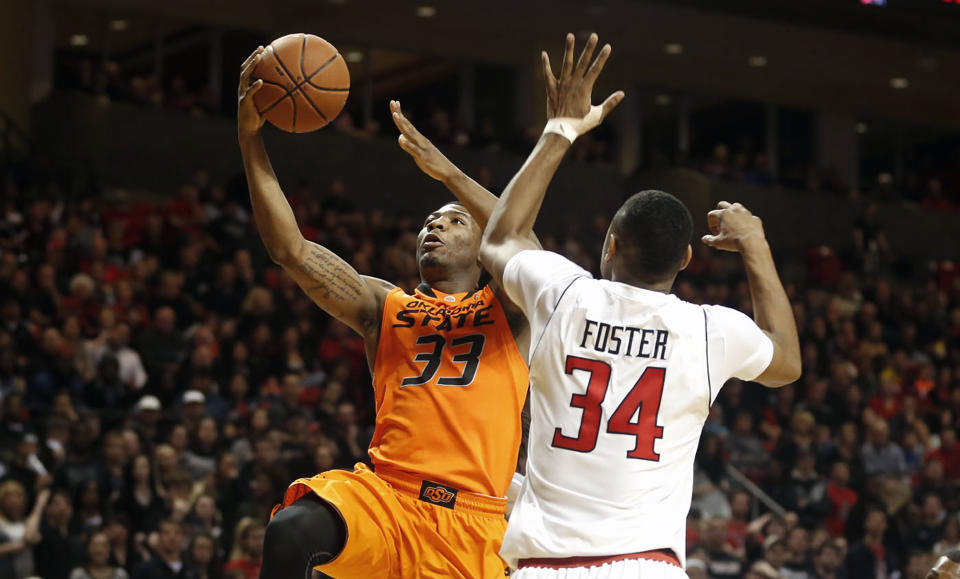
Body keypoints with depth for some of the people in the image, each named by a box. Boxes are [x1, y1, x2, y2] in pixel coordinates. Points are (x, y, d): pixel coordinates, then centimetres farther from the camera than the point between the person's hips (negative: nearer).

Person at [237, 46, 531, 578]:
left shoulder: (506, 310, 13)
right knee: (291, 529, -30)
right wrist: (250, 138, -1)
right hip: (384, 494, 1)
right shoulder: (385, 307, 19)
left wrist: (446, 172, -18)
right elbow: (289, 248, 8)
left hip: (472, 524, -1)